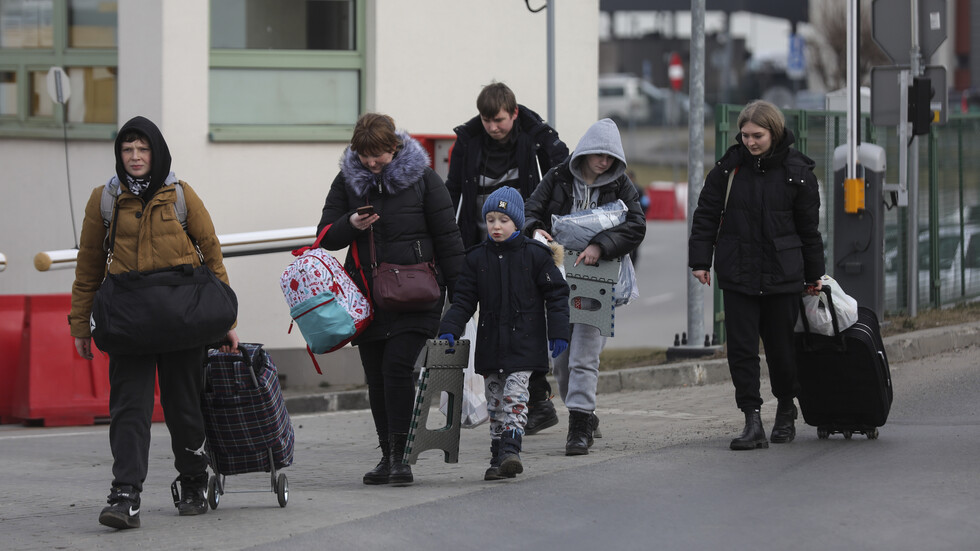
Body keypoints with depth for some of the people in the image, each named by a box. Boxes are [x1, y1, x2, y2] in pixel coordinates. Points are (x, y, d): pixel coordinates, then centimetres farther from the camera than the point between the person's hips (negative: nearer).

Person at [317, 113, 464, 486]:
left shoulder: (422, 178, -1)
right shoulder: (347, 180, 7)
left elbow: (447, 237, 2)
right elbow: (325, 237, 10)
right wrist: (350, 225, -12)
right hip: (367, 296, 4)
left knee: (397, 366, -17)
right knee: (376, 375, 5)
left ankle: (400, 455, -13)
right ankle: (388, 455, 14)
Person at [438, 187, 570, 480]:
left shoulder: (535, 254, -2)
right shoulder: (477, 258, 7)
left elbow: (556, 294, 1)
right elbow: (463, 299, 8)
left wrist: (558, 333, -4)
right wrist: (449, 330, -4)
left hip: (523, 343, -4)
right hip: (491, 343, 4)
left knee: (515, 393, -15)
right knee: (494, 400, 5)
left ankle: (511, 449, -20)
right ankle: (497, 458, 9)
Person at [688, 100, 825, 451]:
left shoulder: (796, 172, -1)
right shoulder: (729, 167, 2)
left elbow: (809, 227, 6)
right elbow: (706, 215, 7)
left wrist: (814, 274, 10)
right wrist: (700, 260, 0)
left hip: (782, 275, -1)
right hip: (737, 273, 1)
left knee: (781, 346, 6)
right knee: (741, 347, -6)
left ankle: (786, 410, 29)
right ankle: (752, 422, -6)